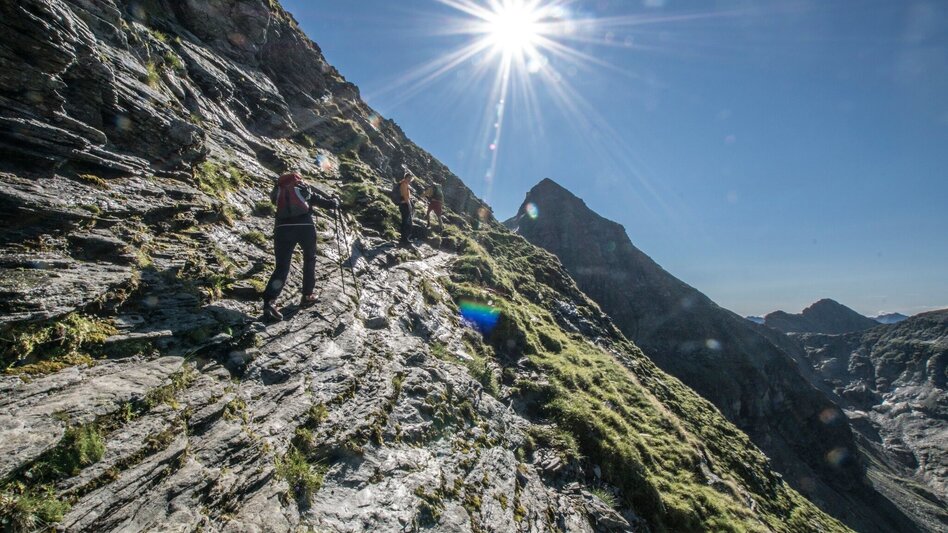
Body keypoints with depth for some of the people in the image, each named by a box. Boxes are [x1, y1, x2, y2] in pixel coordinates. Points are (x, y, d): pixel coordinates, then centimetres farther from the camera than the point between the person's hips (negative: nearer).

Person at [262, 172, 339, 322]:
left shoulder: (279, 191, 22)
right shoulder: (304, 189, 18)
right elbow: (329, 203, 18)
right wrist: (335, 201, 41)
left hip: (282, 228, 1)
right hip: (305, 226, -1)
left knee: (282, 266, 3)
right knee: (309, 259, 22)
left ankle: (269, 301, -15)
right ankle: (307, 296, 25)